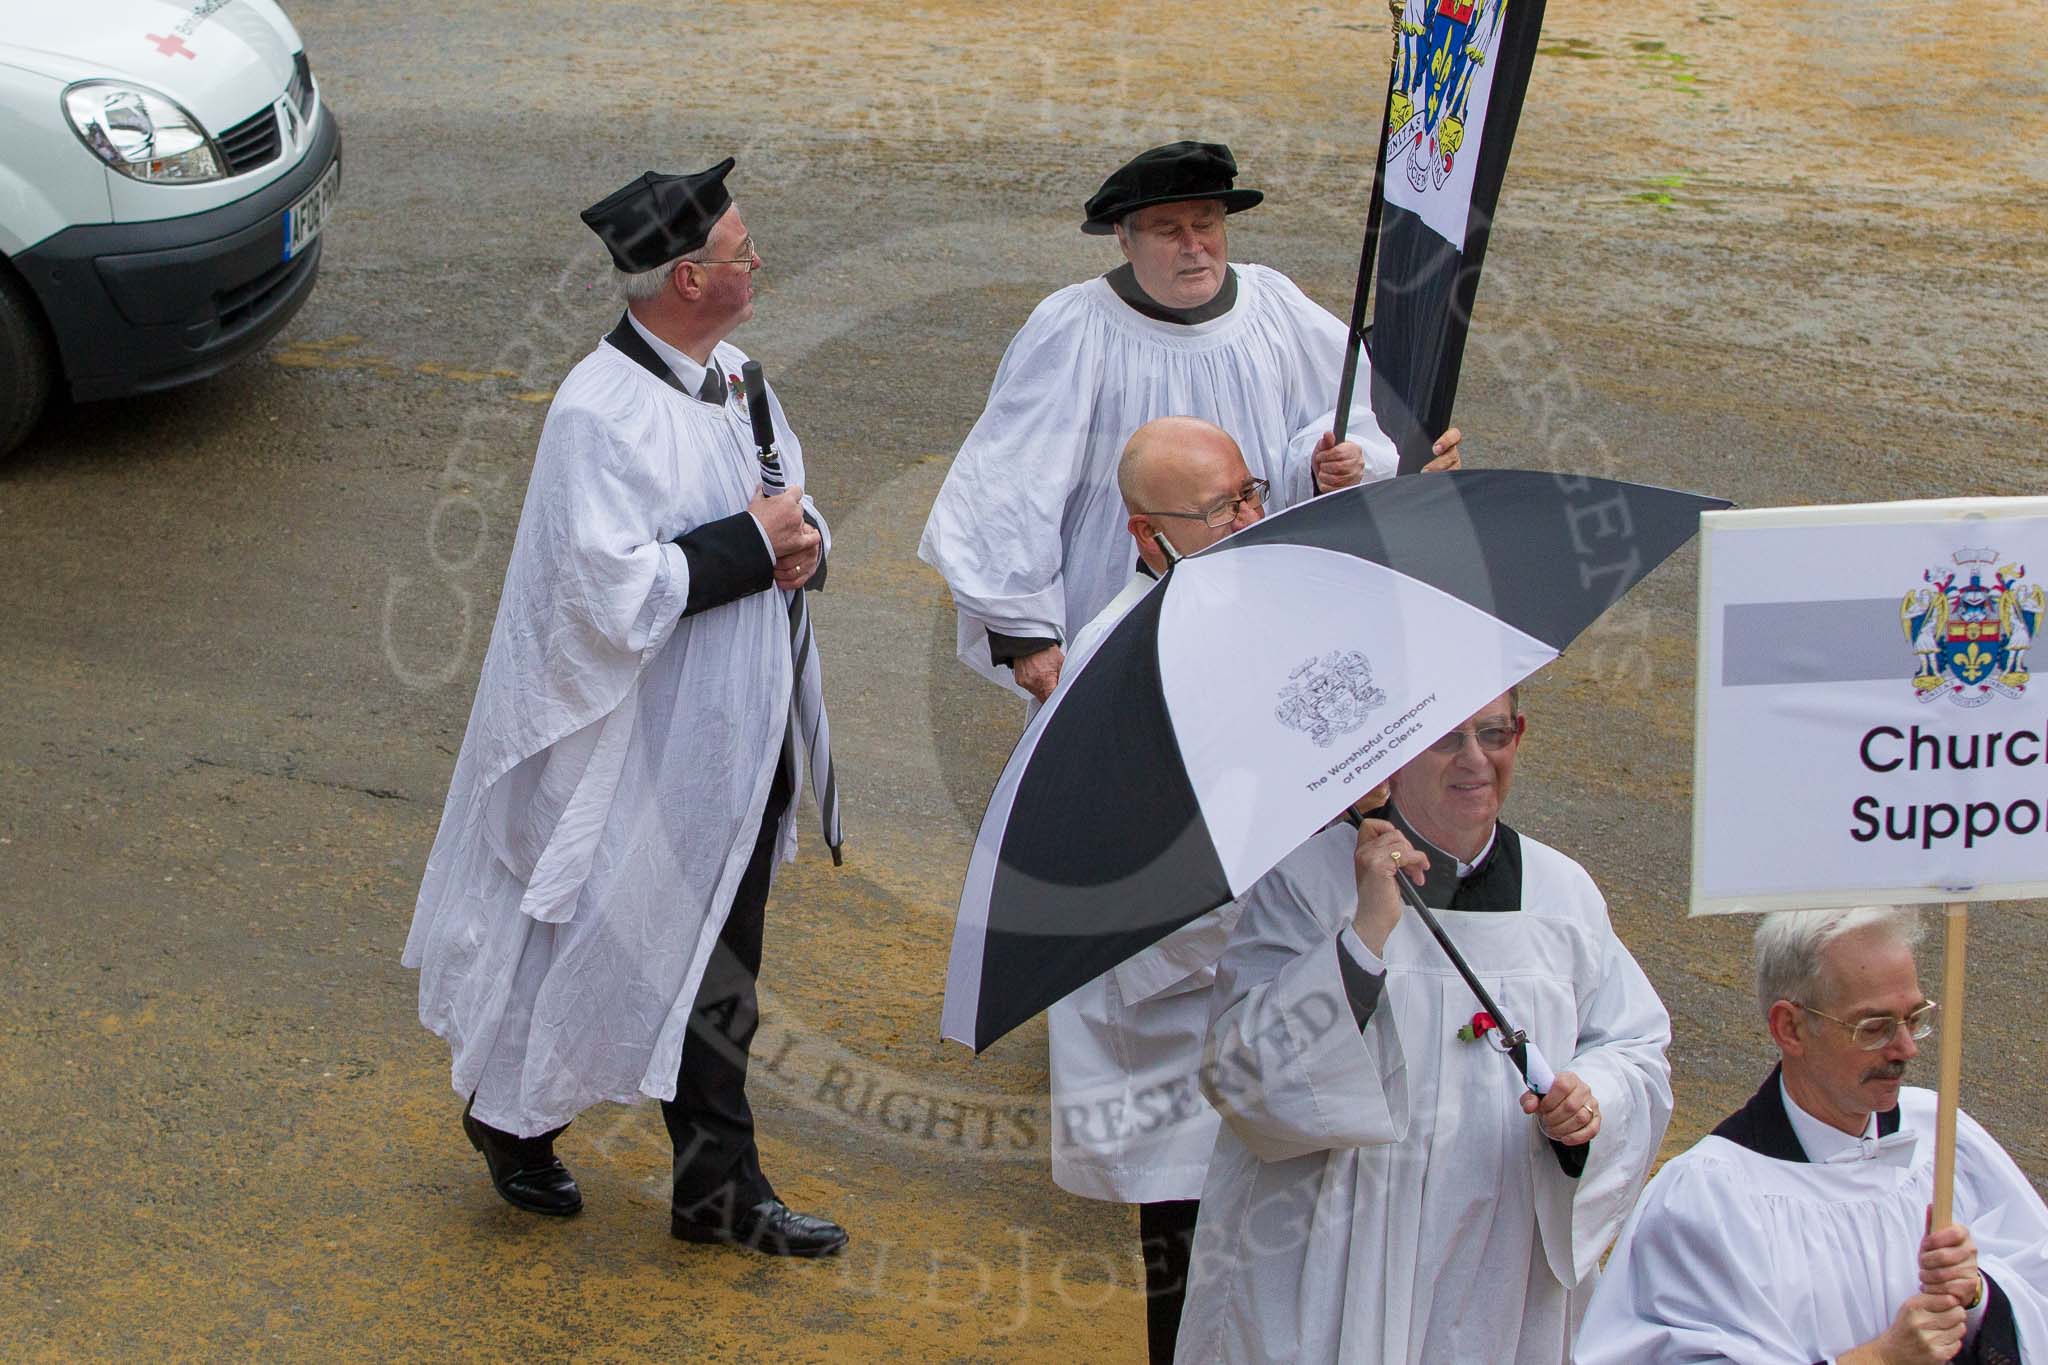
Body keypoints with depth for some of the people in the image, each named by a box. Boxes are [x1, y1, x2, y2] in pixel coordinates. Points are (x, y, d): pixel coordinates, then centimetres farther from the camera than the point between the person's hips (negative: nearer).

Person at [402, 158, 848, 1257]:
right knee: (607, 945, 9)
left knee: (715, 967, 15)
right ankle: (510, 1111, 35)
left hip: (740, 735, 8)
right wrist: (752, 545, -20)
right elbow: (612, 591, -28)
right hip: (640, 746, -8)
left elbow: (790, 504, 18)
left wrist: (802, 541, -6)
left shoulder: (730, 375, 6)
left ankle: (720, 1187, 26)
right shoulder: (600, 414, -22)